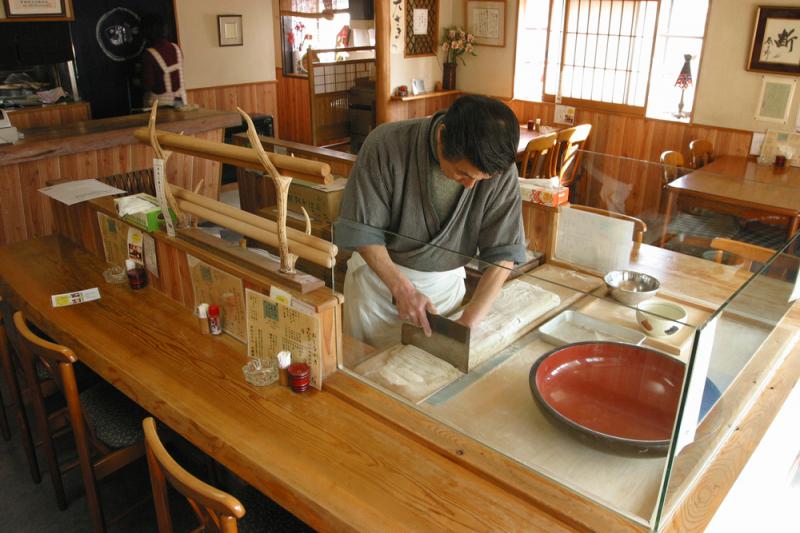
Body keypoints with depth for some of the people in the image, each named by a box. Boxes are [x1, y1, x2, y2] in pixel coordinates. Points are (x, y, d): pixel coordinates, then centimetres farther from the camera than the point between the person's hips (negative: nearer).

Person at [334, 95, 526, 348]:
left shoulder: (500, 169, -20)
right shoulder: (387, 144, -26)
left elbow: (502, 254, -15)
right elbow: (362, 231, -18)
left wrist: (468, 323, -22)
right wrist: (402, 288, -26)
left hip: (445, 284, 1)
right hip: (379, 271, -1)